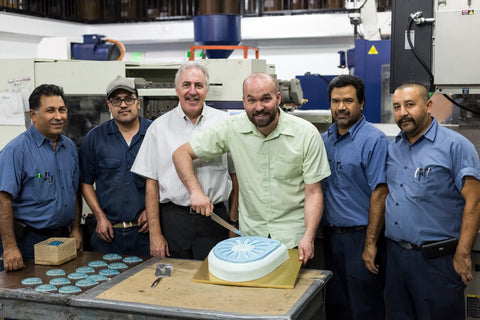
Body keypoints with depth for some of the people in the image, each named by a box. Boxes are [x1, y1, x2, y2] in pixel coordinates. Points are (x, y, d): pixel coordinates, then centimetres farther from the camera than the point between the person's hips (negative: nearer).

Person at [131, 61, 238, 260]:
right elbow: (152, 183, 4)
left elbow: (235, 175, 8)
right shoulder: (160, 127, 4)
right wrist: (155, 234, -1)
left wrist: (233, 224, 4)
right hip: (173, 219, 0)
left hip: (214, 219, 0)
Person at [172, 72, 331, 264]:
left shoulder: (306, 133, -11)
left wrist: (308, 237, -21)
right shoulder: (232, 129, -8)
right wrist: (196, 191, -17)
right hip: (249, 235, 2)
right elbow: (182, 153, -2)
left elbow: (313, 192, -8)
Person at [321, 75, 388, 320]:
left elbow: (379, 194, -16)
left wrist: (371, 244, -18)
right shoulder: (324, 139, 9)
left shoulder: (374, 140, -12)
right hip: (331, 235, 7)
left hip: (360, 235, -6)